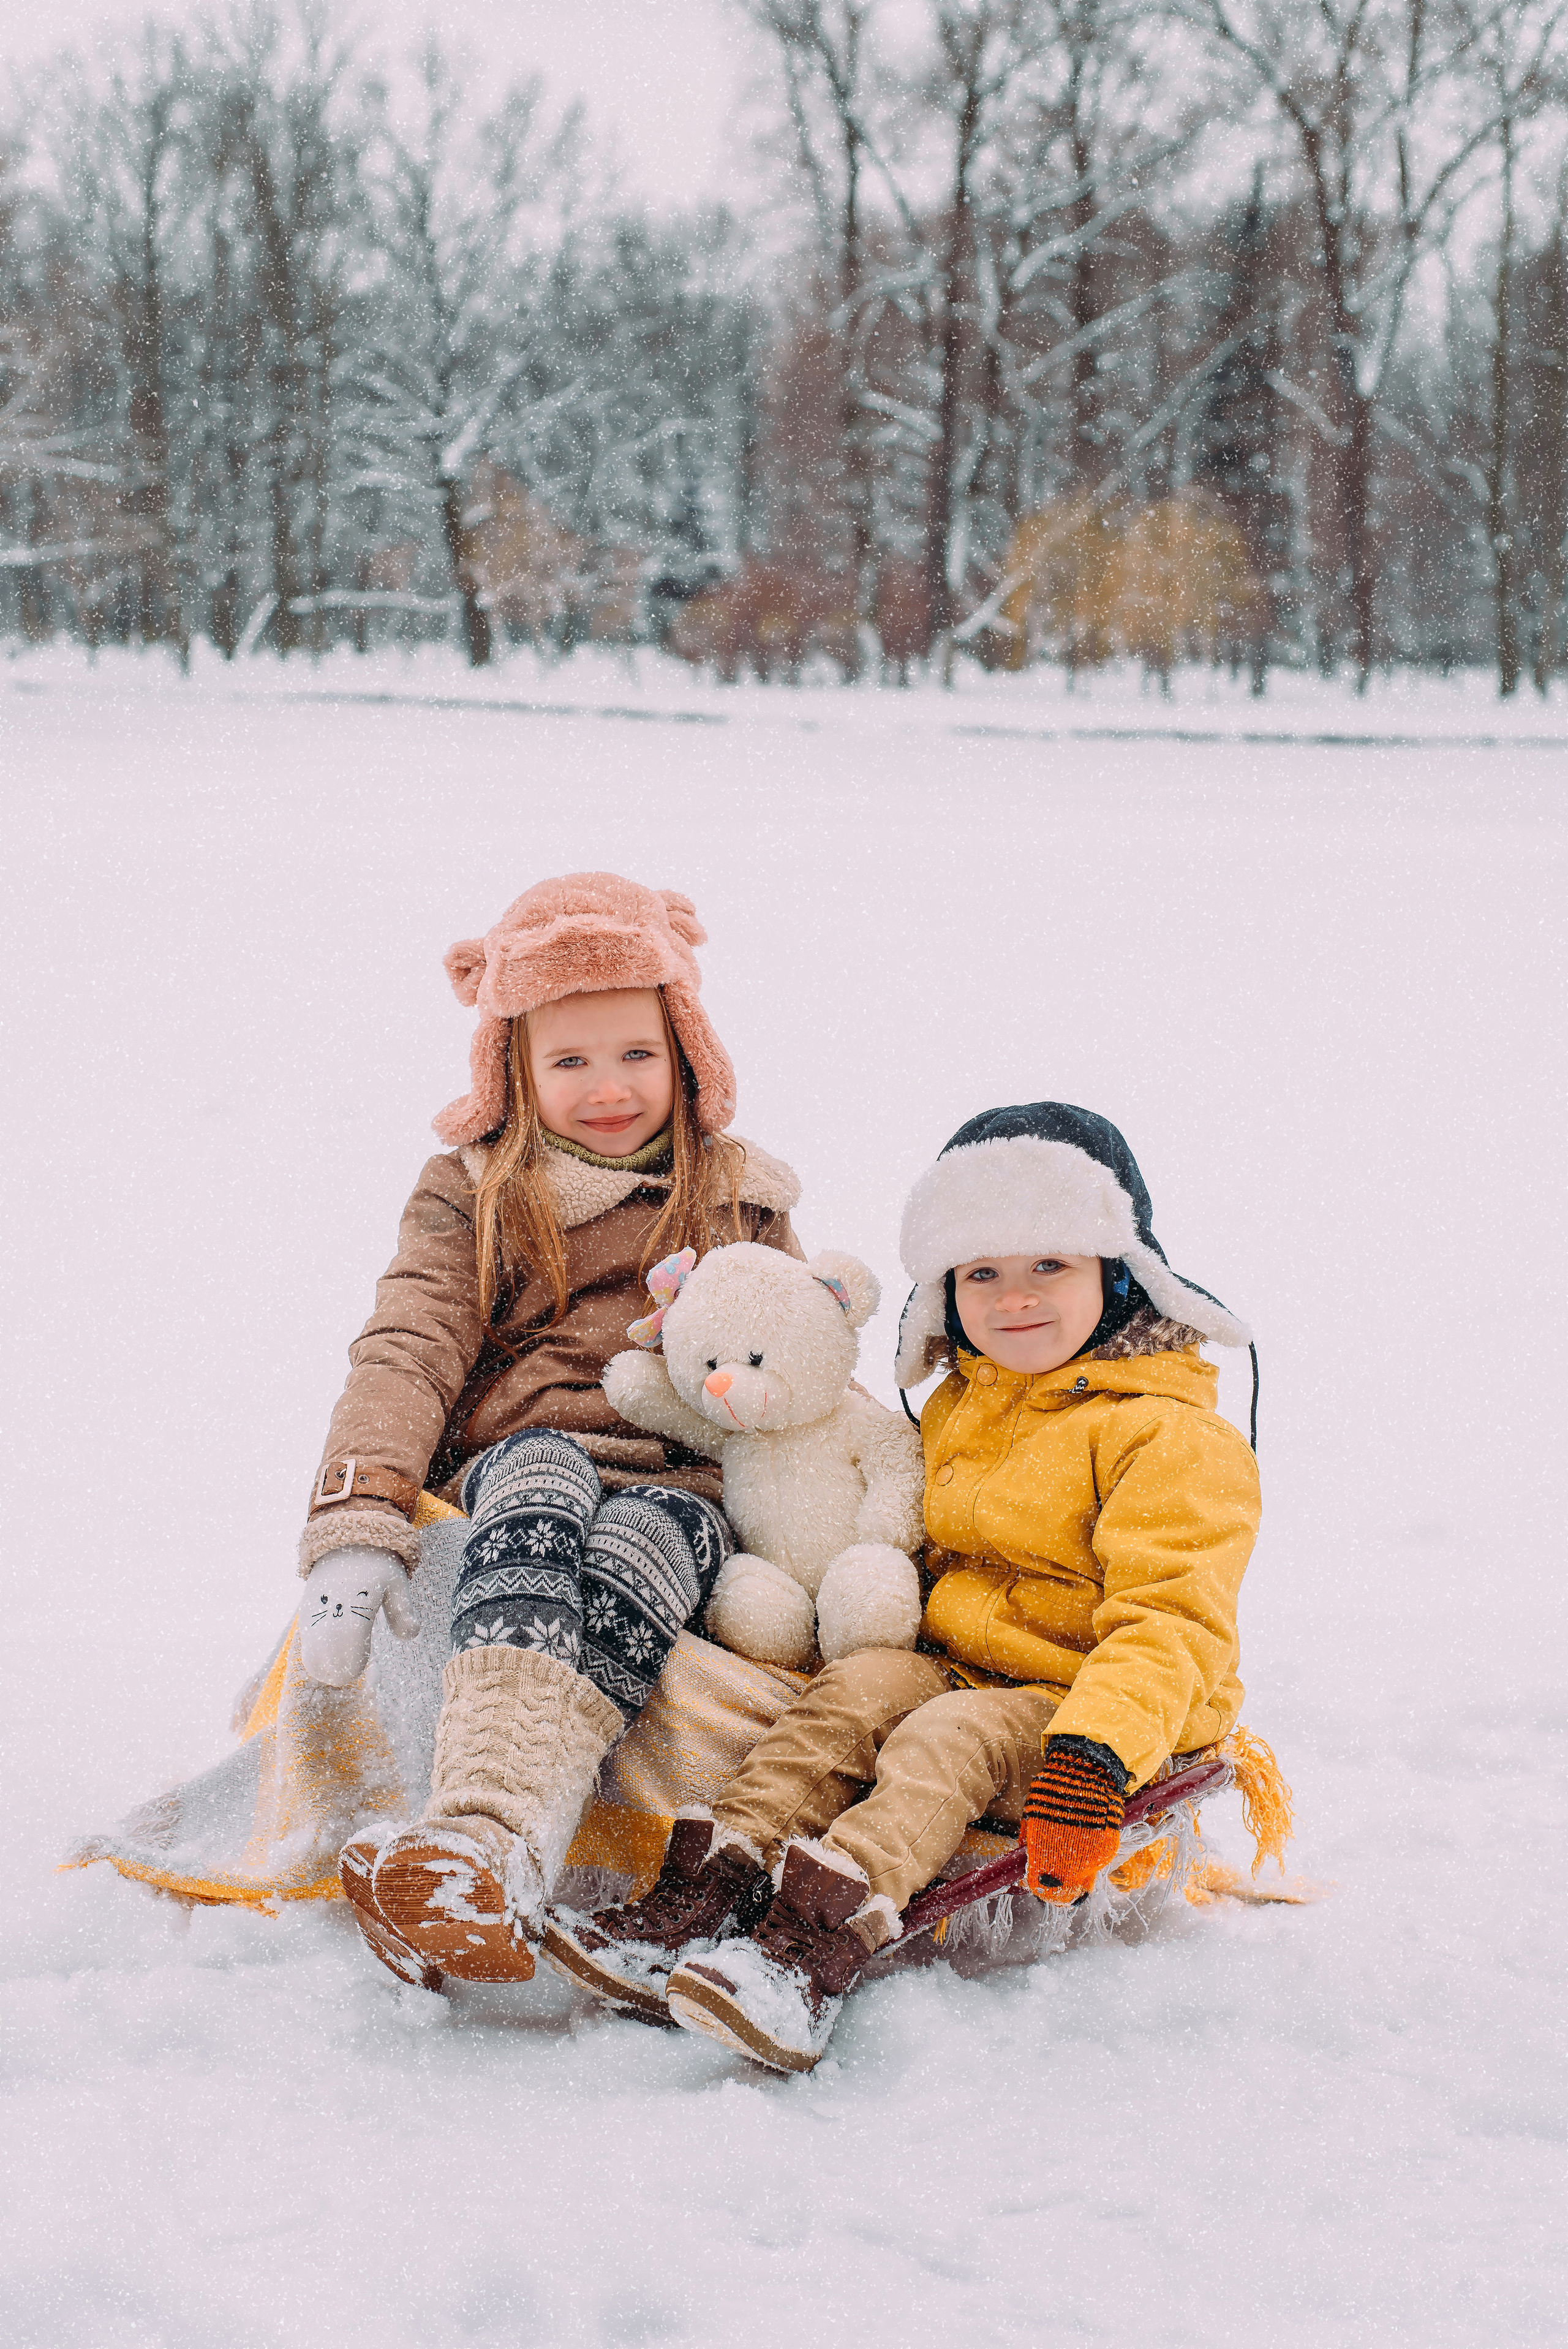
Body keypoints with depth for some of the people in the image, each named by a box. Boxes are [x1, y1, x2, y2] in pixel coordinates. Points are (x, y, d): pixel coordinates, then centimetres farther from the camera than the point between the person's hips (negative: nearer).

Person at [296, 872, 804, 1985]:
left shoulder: (739, 1202, 21)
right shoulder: (472, 1197, 14)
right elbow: (406, 1355, -1)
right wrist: (357, 1531, -18)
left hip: (686, 1487, 1)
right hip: (516, 1470, -1)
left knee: (634, 1549, -36)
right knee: (543, 1476, -38)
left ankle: (490, 1848, -59)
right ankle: (493, 1862, -58)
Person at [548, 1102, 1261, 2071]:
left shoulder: (1175, 1437, -10)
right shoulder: (958, 1409, 14)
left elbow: (1170, 1625, -21)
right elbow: (922, 1554, 31)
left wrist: (1093, 1761, -34)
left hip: (1106, 1710, -6)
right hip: (956, 1664, 6)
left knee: (948, 1738, -31)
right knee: (860, 1685, -21)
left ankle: (817, 1942, -49)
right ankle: (704, 1901, -34)